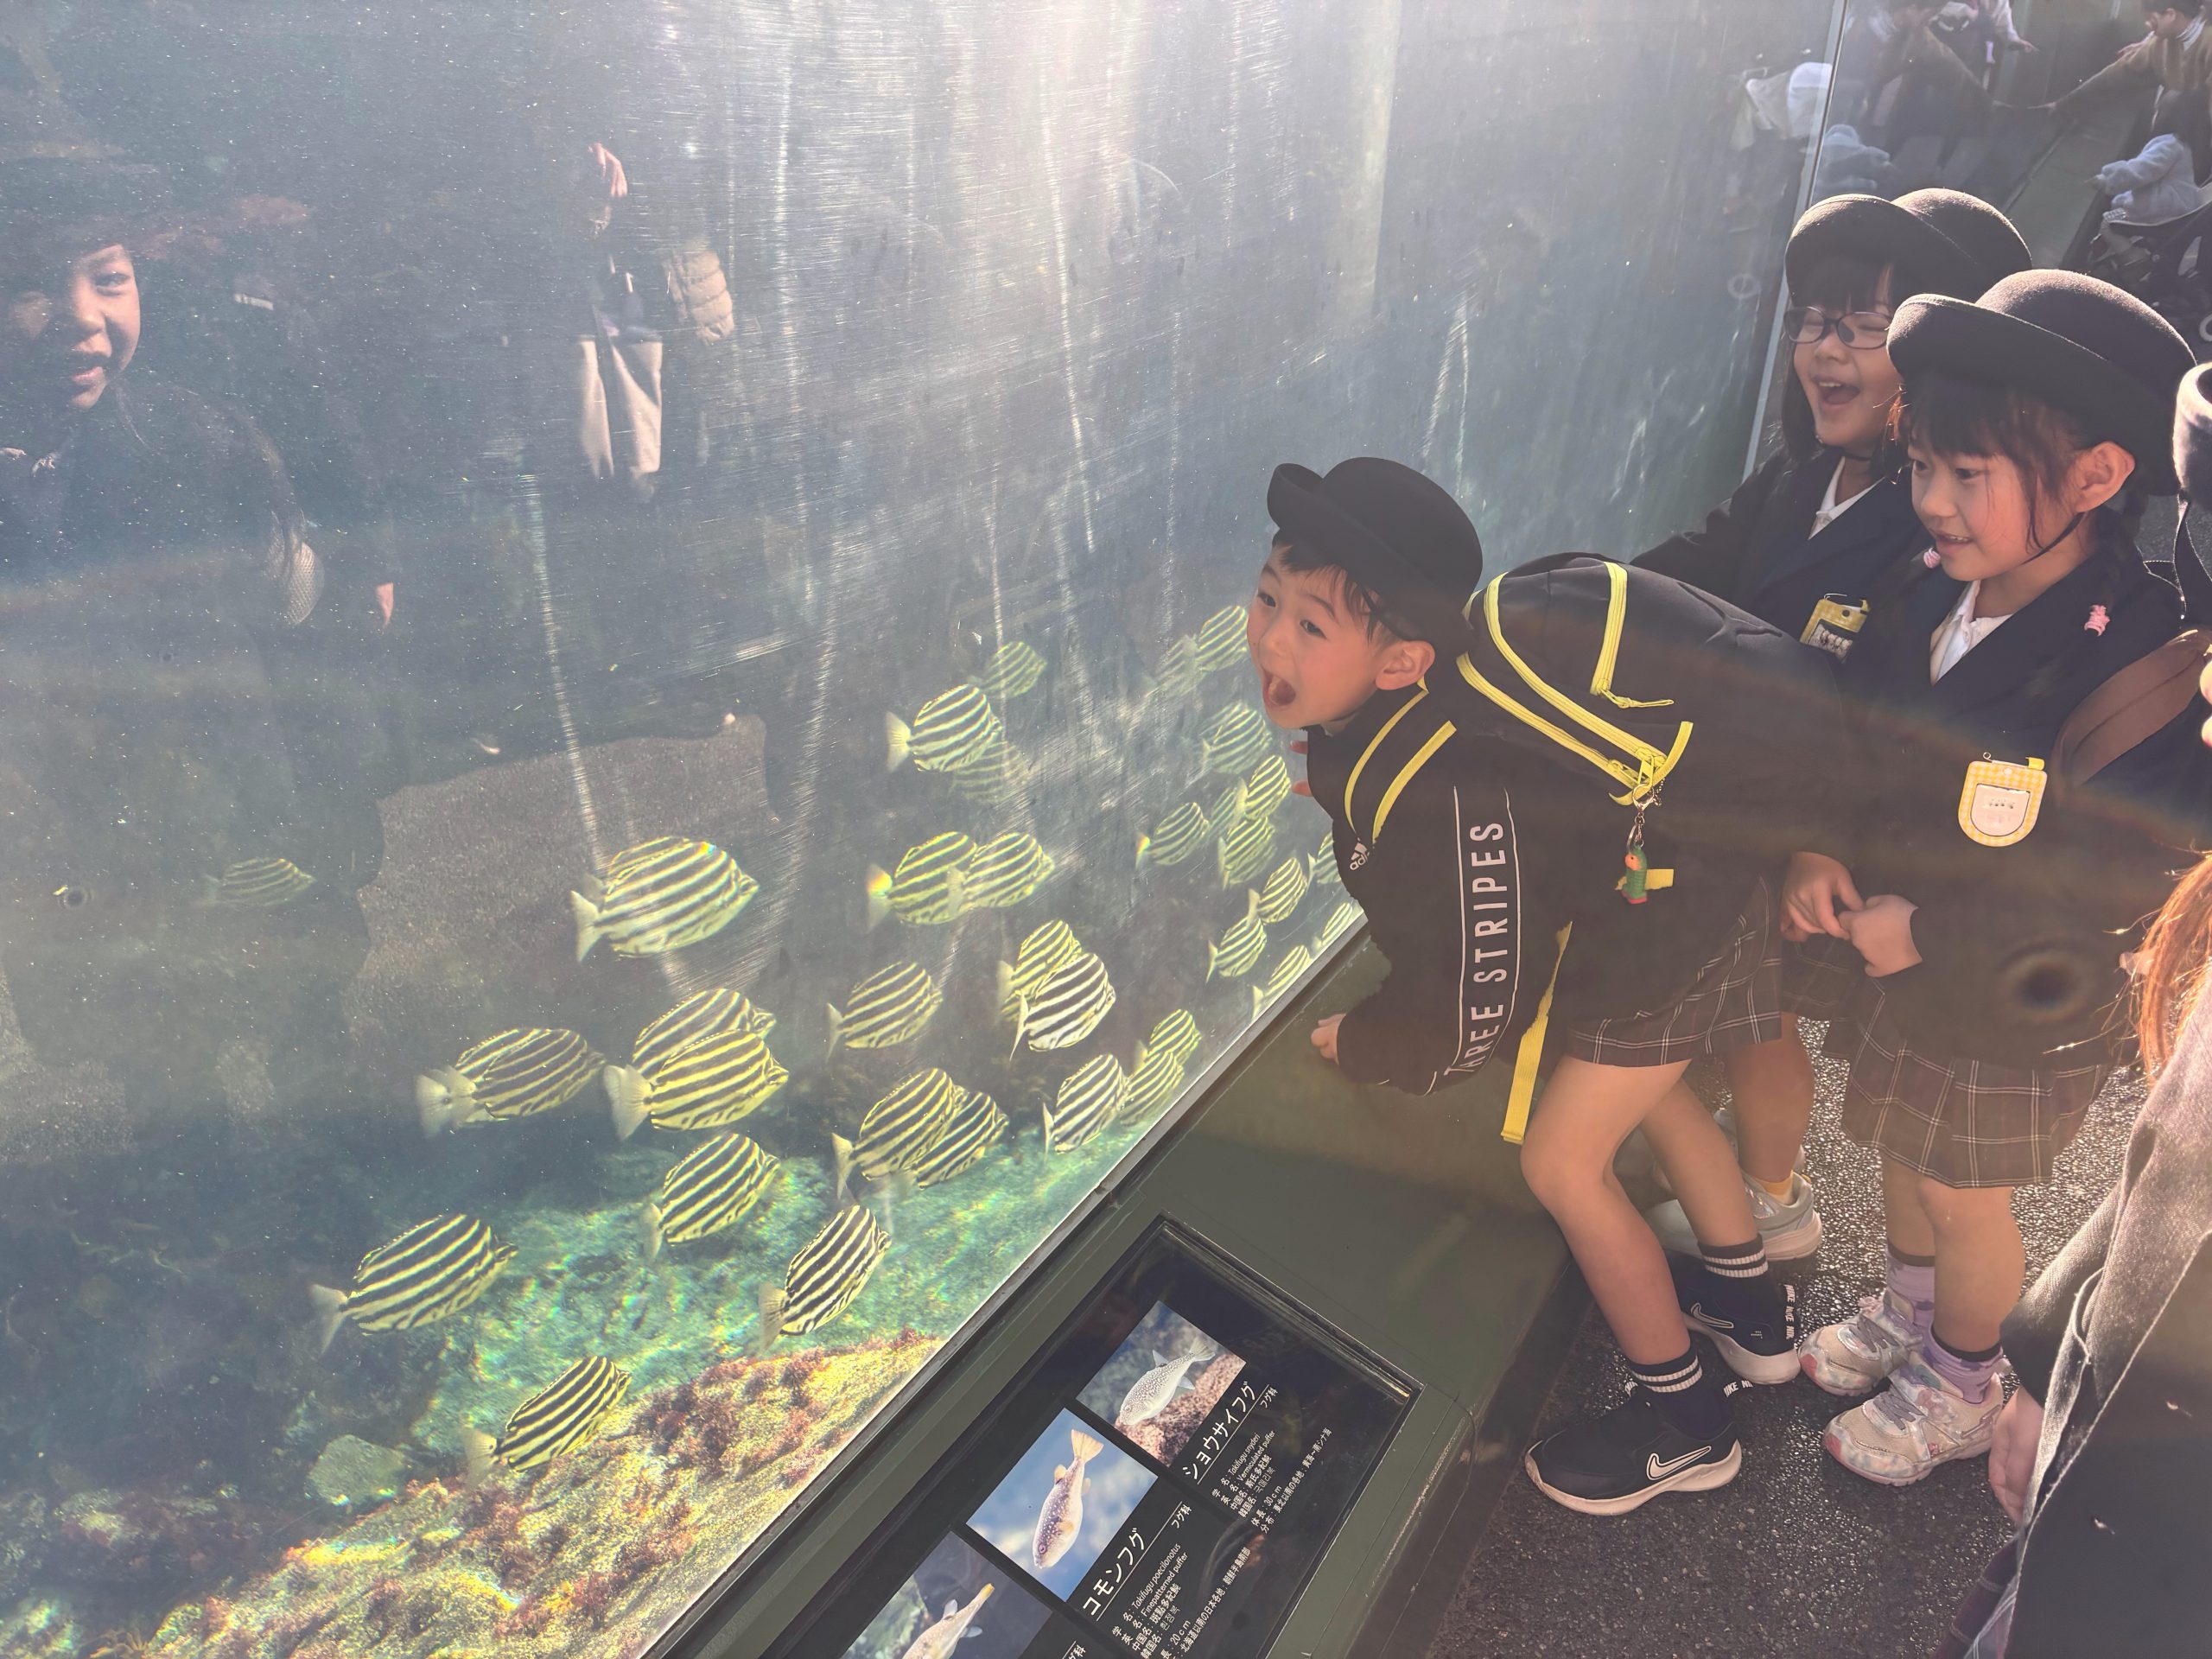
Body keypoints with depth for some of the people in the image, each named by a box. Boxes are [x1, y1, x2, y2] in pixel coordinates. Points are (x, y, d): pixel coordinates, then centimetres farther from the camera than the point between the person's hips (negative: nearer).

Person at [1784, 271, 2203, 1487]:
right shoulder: (1921, 599, -11)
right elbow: (1839, 743, 2)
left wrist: (1933, 934, -27)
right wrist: (1816, 851, -14)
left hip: (2011, 1022, -5)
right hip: (1889, 974, 6)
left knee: (1962, 1199, 17)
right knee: (1898, 1149, 27)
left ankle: (1959, 1388, 47)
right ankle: (1907, 1313, 56)